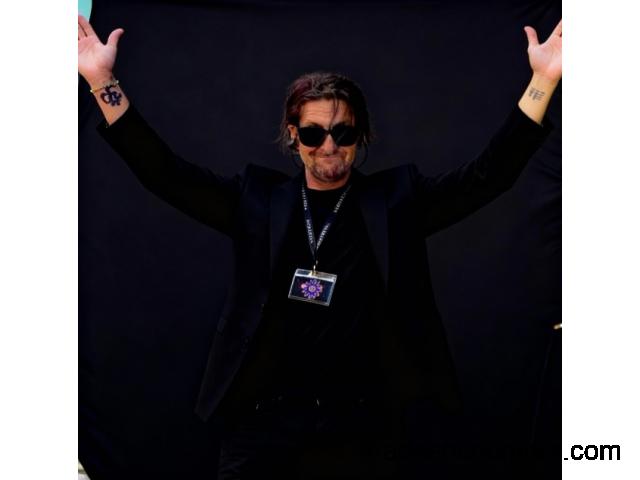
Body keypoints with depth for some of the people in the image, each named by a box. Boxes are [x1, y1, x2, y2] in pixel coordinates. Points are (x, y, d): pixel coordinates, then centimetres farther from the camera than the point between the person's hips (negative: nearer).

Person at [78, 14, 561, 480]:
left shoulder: (395, 200, 5)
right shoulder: (260, 201, 7)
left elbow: (489, 175, -1)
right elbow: (165, 173, 4)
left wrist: (544, 81, -11)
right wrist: (104, 83, -5)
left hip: (362, 430, 0)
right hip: (262, 424, 1)